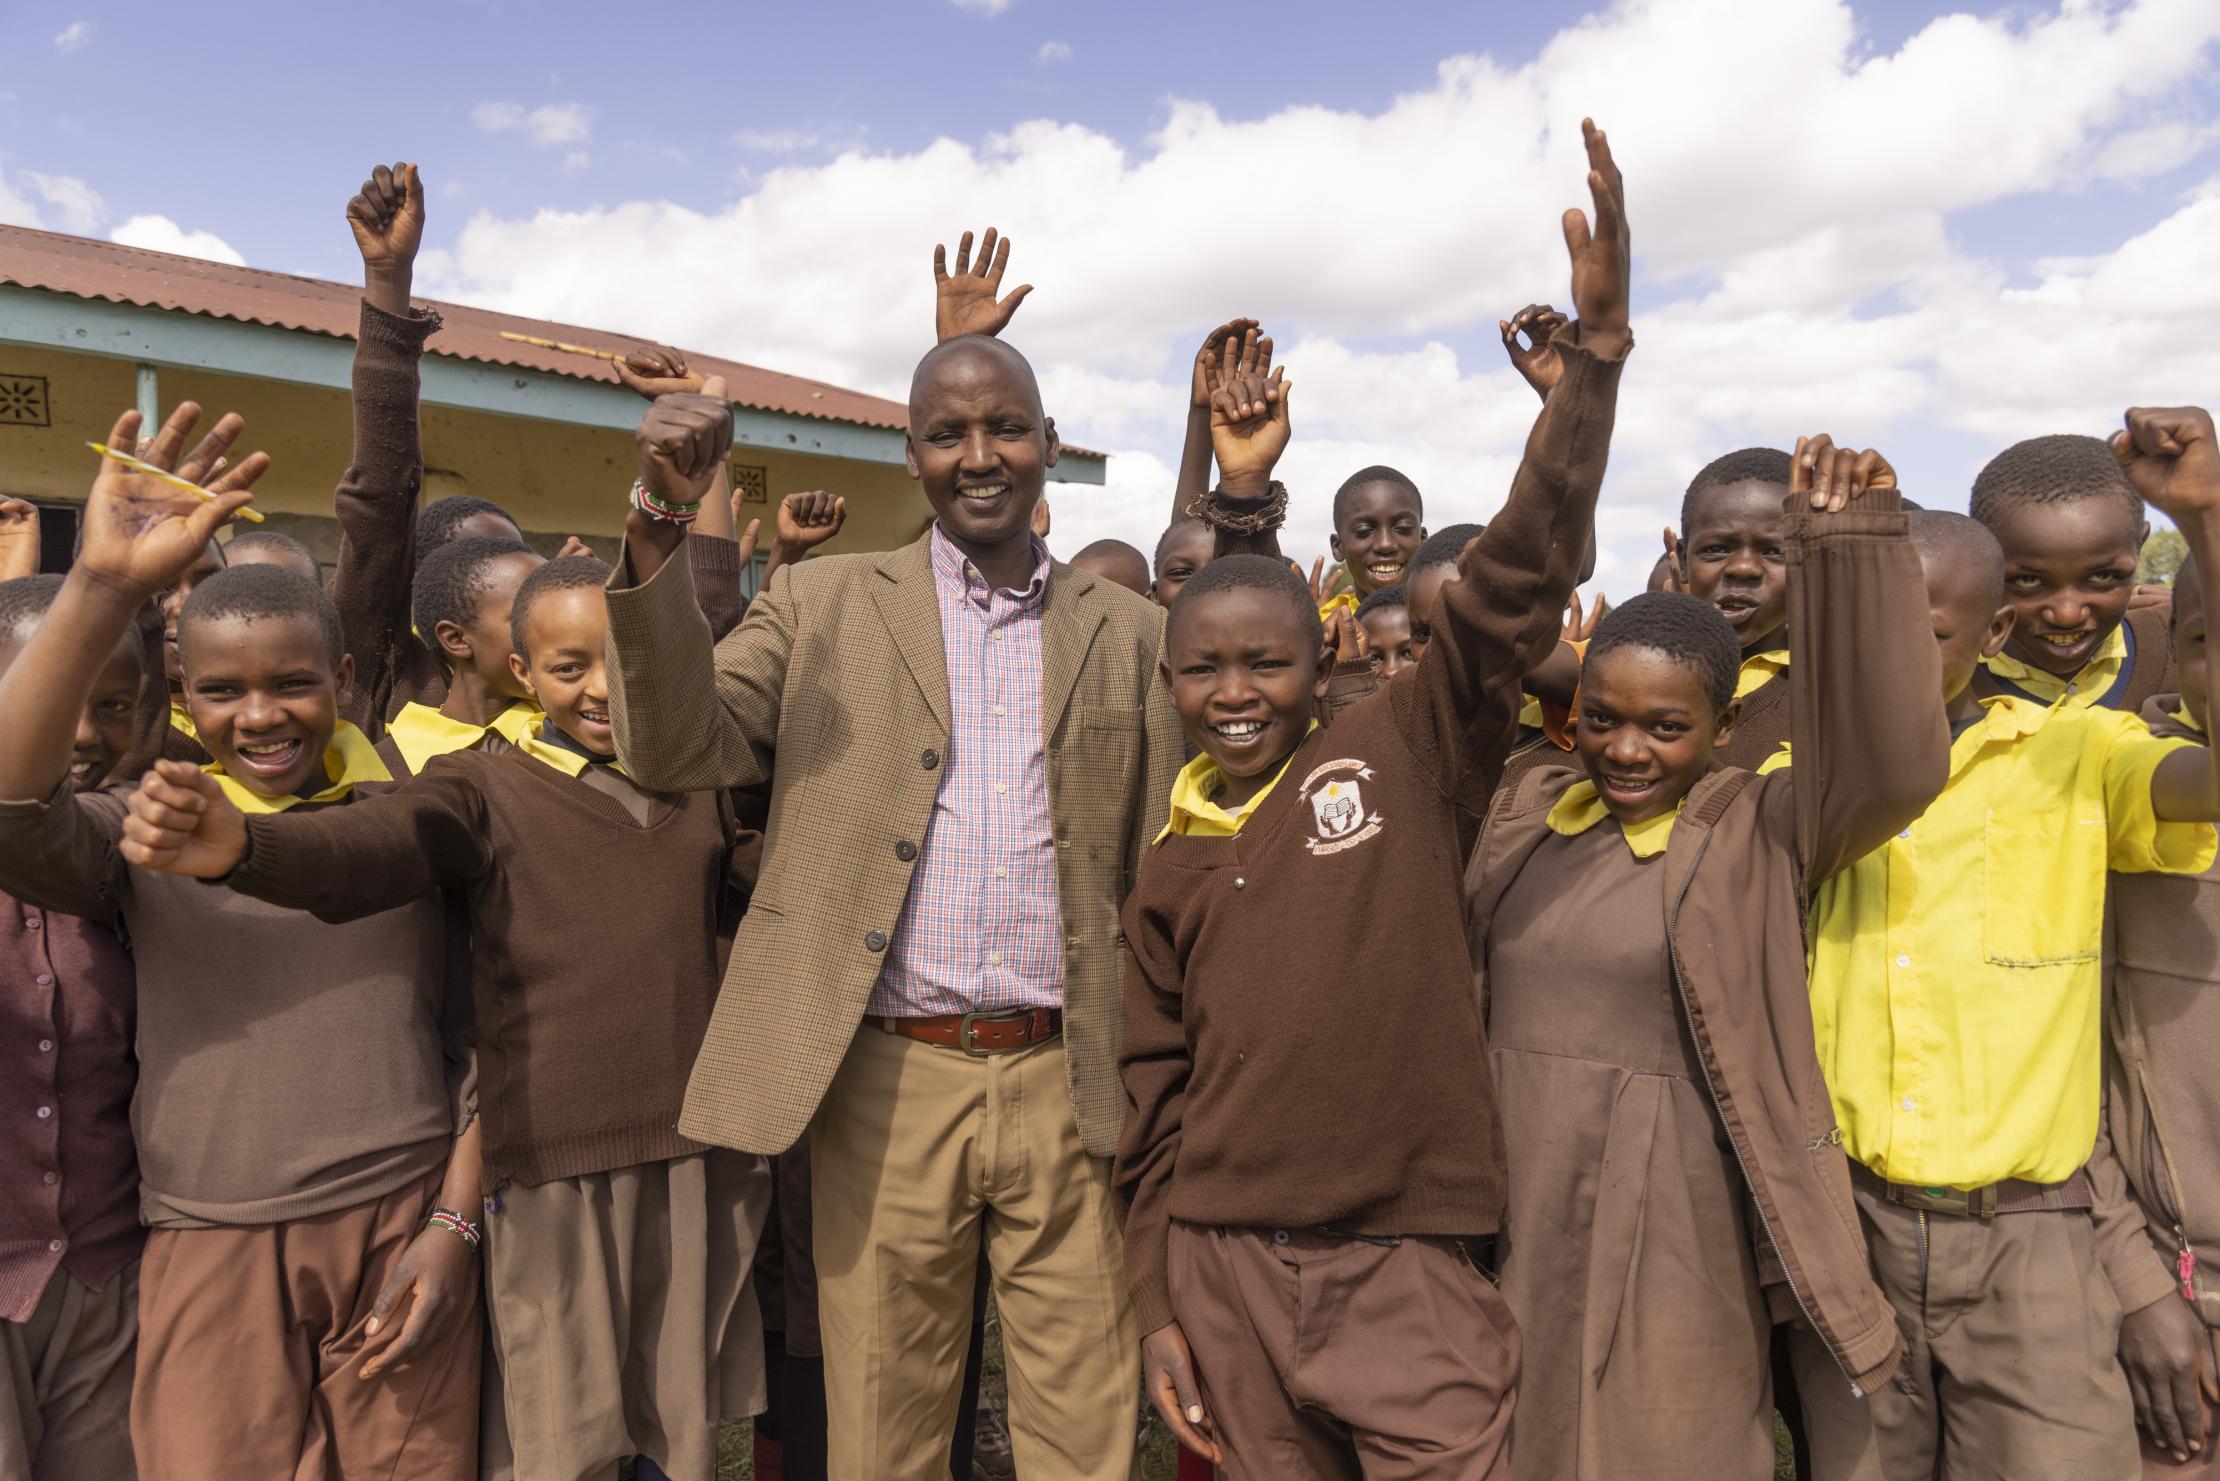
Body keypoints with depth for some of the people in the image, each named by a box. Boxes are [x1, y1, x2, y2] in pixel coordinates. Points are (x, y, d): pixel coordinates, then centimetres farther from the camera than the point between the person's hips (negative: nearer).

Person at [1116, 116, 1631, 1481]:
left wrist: (1597, 345, -21)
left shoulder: (1404, 750, -3)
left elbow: (1520, 577, -14)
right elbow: (1156, 1096, 10)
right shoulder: (1171, 866, 6)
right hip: (1227, 1269, 3)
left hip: (1409, 1270, -3)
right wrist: (1159, 1303, 10)